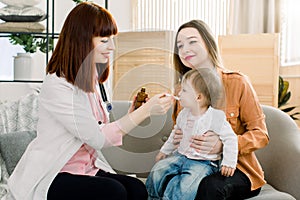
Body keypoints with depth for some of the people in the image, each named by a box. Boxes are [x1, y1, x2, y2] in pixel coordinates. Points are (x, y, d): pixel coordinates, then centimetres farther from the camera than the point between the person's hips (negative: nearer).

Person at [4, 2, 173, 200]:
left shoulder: (90, 80, 11)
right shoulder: (56, 85, -17)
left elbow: (105, 132, 7)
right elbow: (98, 138, -20)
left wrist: (132, 113, -8)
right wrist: (146, 110, -19)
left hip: (88, 168, 7)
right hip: (51, 178, -7)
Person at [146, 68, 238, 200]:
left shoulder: (216, 117, -15)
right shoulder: (184, 114, 6)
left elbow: (230, 139, -13)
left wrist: (229, 163, -19)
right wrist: (165, 151, 27)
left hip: (203, 162, -6)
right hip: (181, 156, 7)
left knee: (186, 186, -28)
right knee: (157, 171, -7)